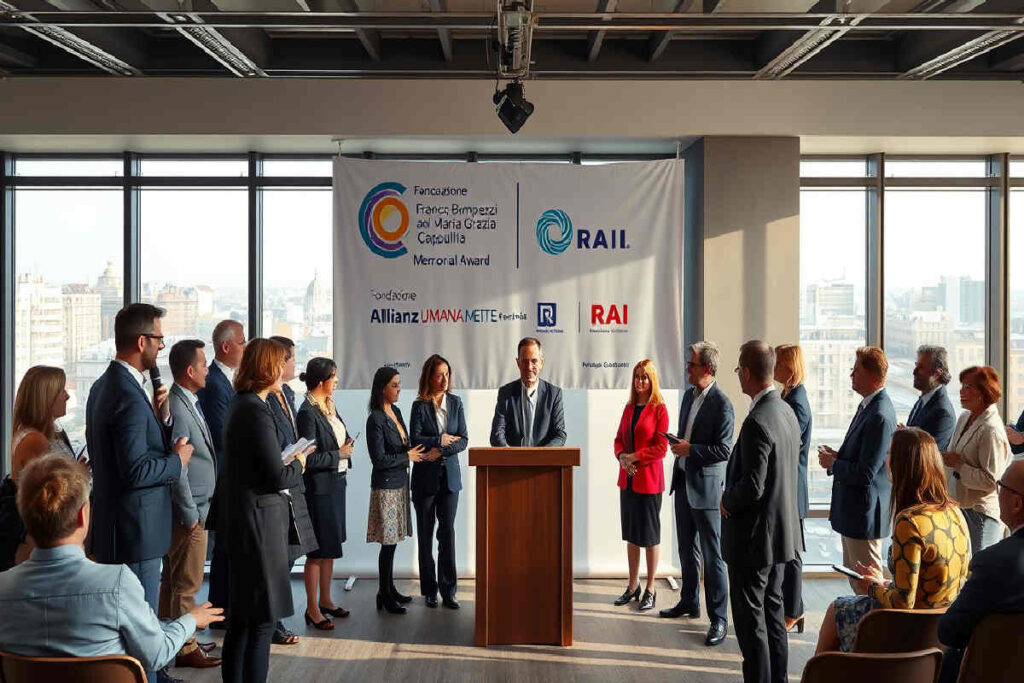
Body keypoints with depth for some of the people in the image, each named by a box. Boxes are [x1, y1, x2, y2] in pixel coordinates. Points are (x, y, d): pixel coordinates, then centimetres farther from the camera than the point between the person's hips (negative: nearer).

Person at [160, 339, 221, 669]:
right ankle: (185, 649, 13)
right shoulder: (177, 408, -20)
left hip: (194, 508, 10)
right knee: (186, 584, 2)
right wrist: (190, 515, -17)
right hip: (188, 511, -10)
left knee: (174, 580, 18)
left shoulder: (189, 403, 10)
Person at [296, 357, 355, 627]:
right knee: (318, 549, 0)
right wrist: (339, 455, -14)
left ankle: (325, 600, 28)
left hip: (337, 482, 9)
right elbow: (309, 459, -21)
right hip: (319, 486, -9)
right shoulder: (307, 413, -18)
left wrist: (346, 445, 3)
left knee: (331, 546, 16)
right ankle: (312, 608, 11)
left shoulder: (329, 405, 8)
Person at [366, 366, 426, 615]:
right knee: (388, 542, -3)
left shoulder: (396, 412, 10)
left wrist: (413, 453, 2)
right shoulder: (376, 419, -16)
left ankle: (390, 589, 24)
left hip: (399, 482, 8)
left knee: (393, 541, 14)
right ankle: (384, 596, 6)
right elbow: (379, 459, -17)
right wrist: (407, 457, -10)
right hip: (386, 485, -8)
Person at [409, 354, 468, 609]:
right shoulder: (419, 405, -4)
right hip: (425, 476, -2)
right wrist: (441, 440, -10)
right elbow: (415, 440, -11)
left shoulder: (455, 403, 6)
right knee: (425, 534, 6)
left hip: (449, 476, 2)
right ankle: (429, 590, 15)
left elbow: (463, 440, 1)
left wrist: (441, 451, -12)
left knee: (447, 531, -1)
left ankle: (448, 590, 5)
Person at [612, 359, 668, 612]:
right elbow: (619, 438, 14)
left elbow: (661, 446, -12)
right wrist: (621, 457, -6)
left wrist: (634, 457, -15)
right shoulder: (629, 408, 12)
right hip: (627, 479, 6)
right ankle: (633, 586, 22)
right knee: (631, 534, 12)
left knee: (650, 535, 2)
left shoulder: (659, 409, -7)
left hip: (649, 479, -6)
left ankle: (650, 590, 11)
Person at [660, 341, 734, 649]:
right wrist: (677, 443, 6)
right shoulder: (689, 396, 10)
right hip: (684, 482, 9)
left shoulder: (721, 404, -17)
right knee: (687, 549, 21)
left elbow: (723, 451, -20)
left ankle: (719, 618, 6)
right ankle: (689, 601, 36)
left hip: (706, 487, -9)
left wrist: (690, 449, -20)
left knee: (712, 556, -2)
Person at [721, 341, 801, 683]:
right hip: (781, 531, 10)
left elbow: (752, 487, -26)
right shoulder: (786, 411, 6)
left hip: (753, 536, -9)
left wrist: (727, 501, -7)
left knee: (750, 617, 2)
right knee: (773, 610, 19)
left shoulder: (757, 422, -24)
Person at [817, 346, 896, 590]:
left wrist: (832, 464, -12)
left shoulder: (880, 416, -23)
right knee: (855, 581, 20)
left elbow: (865, 473, -25)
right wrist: (836, 457, 2)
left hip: (865, 514, -10)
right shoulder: (867, 405, 9)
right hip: (853, 511, 10)